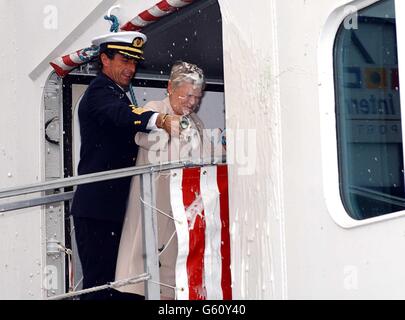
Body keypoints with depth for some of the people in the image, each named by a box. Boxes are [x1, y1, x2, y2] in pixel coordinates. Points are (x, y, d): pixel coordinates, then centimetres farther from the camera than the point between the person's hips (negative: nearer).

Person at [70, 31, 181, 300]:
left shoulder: (118, 95, 25)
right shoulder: (99, 92, -7)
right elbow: (122, 114, -30)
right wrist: (162, 121, -47)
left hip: (117, 206, 10)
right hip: (98, 209, -10)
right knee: (101, 284, -10)